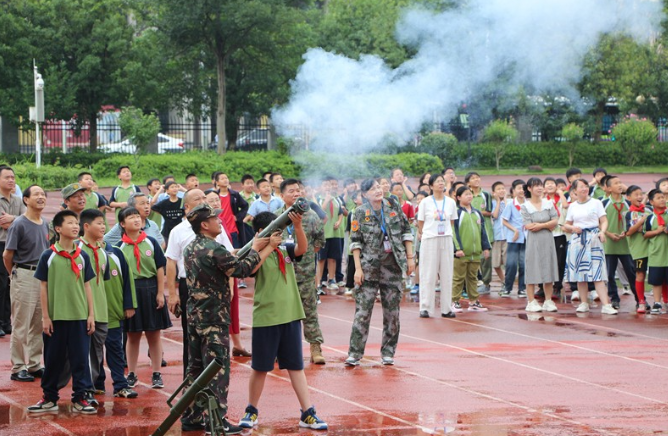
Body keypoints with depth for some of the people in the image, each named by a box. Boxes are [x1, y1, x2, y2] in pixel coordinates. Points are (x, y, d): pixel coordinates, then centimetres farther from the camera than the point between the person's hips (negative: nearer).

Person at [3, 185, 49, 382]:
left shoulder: (45, 224, 11)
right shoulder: (19, 224, -11)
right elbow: (7, 255, -8)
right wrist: (17, 275, 3)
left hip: (43, 276, 7)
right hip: (24, 276, -7)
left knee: (38, 324, 11)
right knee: (21, 325, -2)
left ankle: (34, 365, 20)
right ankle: (18, 368, 4)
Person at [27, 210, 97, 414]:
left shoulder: (83, 257, 5)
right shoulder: (48, 256, -2)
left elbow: (87, 286, 9)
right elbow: (43, 287, 0)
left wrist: (91, 315, 5)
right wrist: (45, 316, -3)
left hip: (79, 317, 2)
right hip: (56, 317, -2)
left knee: (80, 358, 3)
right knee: (53, 359, 6)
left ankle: (79, 399, 10)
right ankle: (50, 399, 17)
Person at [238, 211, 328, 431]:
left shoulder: (285, 249, 5)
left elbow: (302, 248, -12)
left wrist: (298, 226, -28)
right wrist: (269, 246, -26)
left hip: (290, 316, 4)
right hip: (265, 318, -4)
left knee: (296, 366, 6)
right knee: (260, 367, 7)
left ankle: (308, 414, 7)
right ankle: (251, 411, 23)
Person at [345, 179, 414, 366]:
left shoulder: (393, 207, 4)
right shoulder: (360, 213, -3)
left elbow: (406, 231, 9)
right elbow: (355, 242, -3)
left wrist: (410, 257, 4)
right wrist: (358, 268, -9)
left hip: (393, 265, 3)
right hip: (369, 266, -3)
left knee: (392, 310, 6)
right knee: (362, 310, -6)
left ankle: (388, 353, 15)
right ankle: (354, 353, -3)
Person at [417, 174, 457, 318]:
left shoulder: (451, 202, 6)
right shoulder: (426, 202, -2)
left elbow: (451, 222, 15)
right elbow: (420, 223, 5)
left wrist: (445, 232, 9)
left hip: (446, 240, 3)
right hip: (429, 240, -3)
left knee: (447, 274, 3)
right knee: (428, 275, -2)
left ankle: (446, 308, 8)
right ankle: (425, 308, 2)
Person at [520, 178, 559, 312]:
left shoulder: (549, 204, 8)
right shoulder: (525, 207, -2)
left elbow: (555, 221, 0)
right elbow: (528, 226, -11)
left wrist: (540, 225, -11)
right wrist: (547, 225, -6)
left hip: (548, 241, 3)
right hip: (533, 241, -3)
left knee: (548, 270, 4)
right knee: (532, 271, -3)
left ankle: (548, 301, 10)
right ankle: (531, 302, 2)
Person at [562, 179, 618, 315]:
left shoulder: (596, 203, 4)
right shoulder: (572, 206, 11)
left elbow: (604, 221, 1)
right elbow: (566, 225, 17)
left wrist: (602, 232, -18)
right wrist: (572, 228, -6)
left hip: (593, 238, -3)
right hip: (577, 240, 3)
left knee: (597, 273, -11)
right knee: (580, 273, 5)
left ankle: (606, 305, -15)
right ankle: (584, 303, 16)